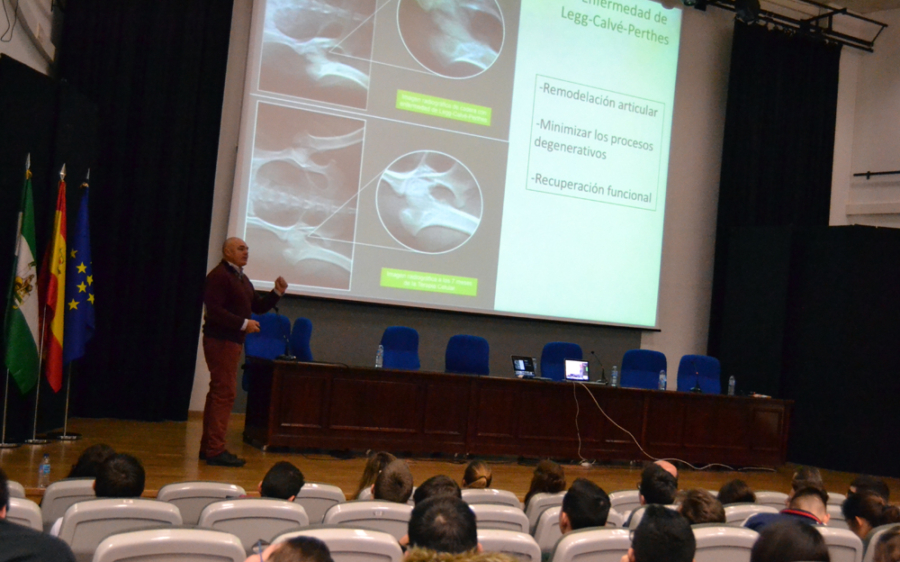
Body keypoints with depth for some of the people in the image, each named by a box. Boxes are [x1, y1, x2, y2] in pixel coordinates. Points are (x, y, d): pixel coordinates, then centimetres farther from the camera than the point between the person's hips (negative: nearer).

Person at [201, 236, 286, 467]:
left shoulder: (241, 279, 17)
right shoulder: (219, 276, -12)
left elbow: (258, 306, 18)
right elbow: (214, 310, -22)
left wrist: (277, 293, 3)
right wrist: (244, 324, -21)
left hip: (233, 341, 10)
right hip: (220, 340, -10)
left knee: (219, 393, 13)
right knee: (225, 392, -10)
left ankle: (208, 447, 21)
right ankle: (215, 451, -8)